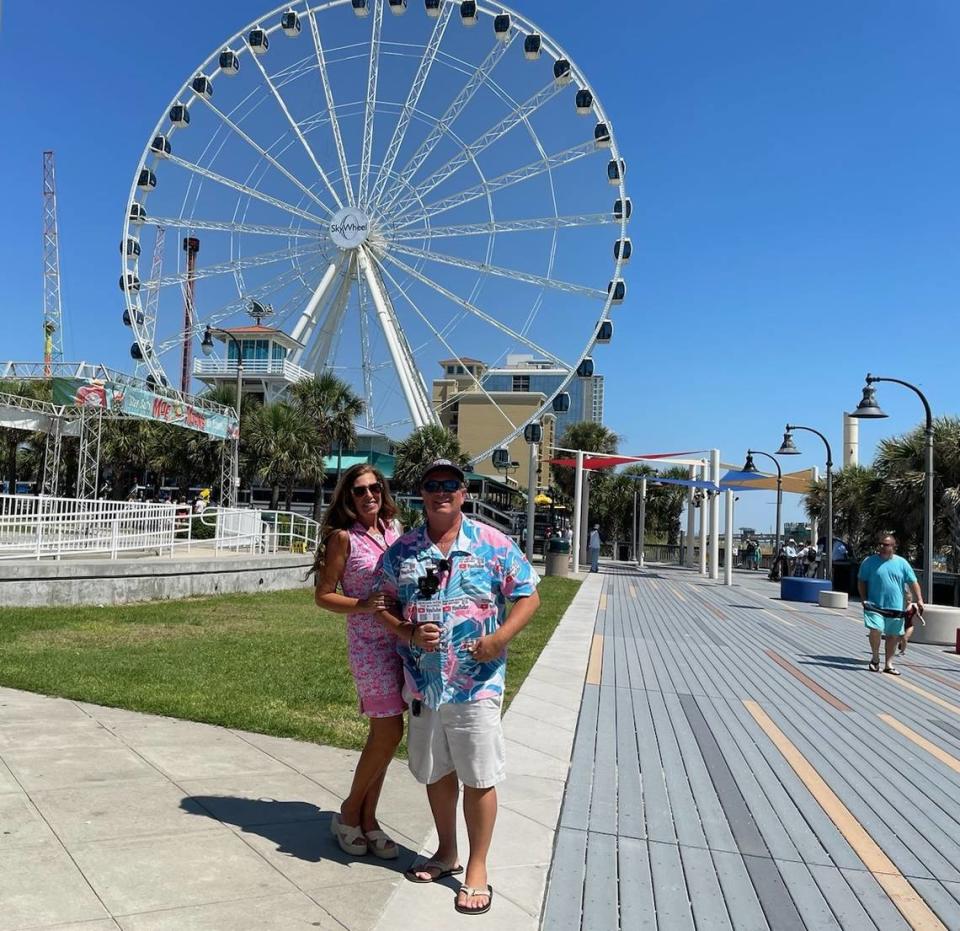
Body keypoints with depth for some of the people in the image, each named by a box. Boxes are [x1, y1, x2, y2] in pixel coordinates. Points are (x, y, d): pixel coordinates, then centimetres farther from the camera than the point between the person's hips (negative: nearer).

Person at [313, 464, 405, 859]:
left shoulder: (394, 532, 10)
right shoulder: (344, 537, -6)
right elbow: (323, 595, -5)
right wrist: (362, 606, -19)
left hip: (402, 639, 6)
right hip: (368, 643, -6)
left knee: (383, 734, 10)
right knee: (389, 733, -5)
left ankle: (367, 818, 24)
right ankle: (349, 812, 16)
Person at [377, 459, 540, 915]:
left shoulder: (494, 544, -5)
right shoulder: (402, 550, 3)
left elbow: (528, 597, -2)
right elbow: (385, 606, 8)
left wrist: (500, 637, -18)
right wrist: (409, 633, -12)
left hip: (476, 684, -3)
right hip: (423, 683, 4)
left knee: (479, 778, 3)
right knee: (436, 772, 18)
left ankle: (477, 869, 20)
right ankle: (446, 853, 37)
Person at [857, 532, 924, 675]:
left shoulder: (902, 563, 4)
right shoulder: (869, 561, 0)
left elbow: (913, 583, 5)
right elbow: (861, 581, 6)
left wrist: (919, 600, -6)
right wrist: (864, 599, -5)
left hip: (895, 607, 2)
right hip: (875, 605, -2)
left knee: (893, 636, 9)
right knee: (875, 629, -19)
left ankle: (888, 664, 24)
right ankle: (875, 658, 5)